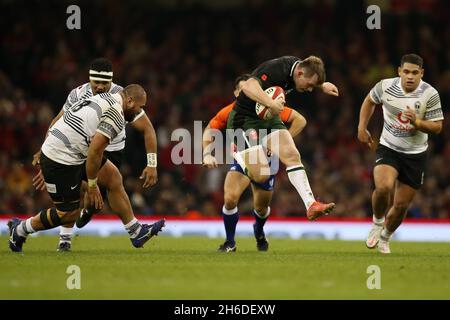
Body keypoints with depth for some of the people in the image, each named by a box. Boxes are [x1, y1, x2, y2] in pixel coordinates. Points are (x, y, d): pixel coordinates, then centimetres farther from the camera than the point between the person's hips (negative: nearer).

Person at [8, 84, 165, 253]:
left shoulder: (103, 99, 13)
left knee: (113, 177, 9)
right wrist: (92, 185, -10)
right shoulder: (116, 116, -17)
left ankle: (136, 232, 15)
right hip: (61, 161, -10)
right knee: (69, 213, 4)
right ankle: (19, 229, 22)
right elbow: (94, 151, -22)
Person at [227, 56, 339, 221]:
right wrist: (271, 103, -58)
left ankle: (311, 206, -12)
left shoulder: (298, 66, -3)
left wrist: (322, 85, 20)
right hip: (246, 119, -8)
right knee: (260, 175, -12)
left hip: (270, 118, 8)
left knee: (292, 155, -11)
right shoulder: (275, 69, -30)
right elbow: (248, 86, -46)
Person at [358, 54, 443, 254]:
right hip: (388, 149, 0)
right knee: (383, 187, -29)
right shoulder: (386, 87, -10)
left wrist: (417, 122, -29)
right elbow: (370, 100, 13)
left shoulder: (430, 94, -14)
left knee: (401, 206, 4)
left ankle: (385, 237, 33)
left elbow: (437, 127, -11)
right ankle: (377, 222, 1)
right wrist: (362, 128, 9)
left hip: (415, 155, 0)